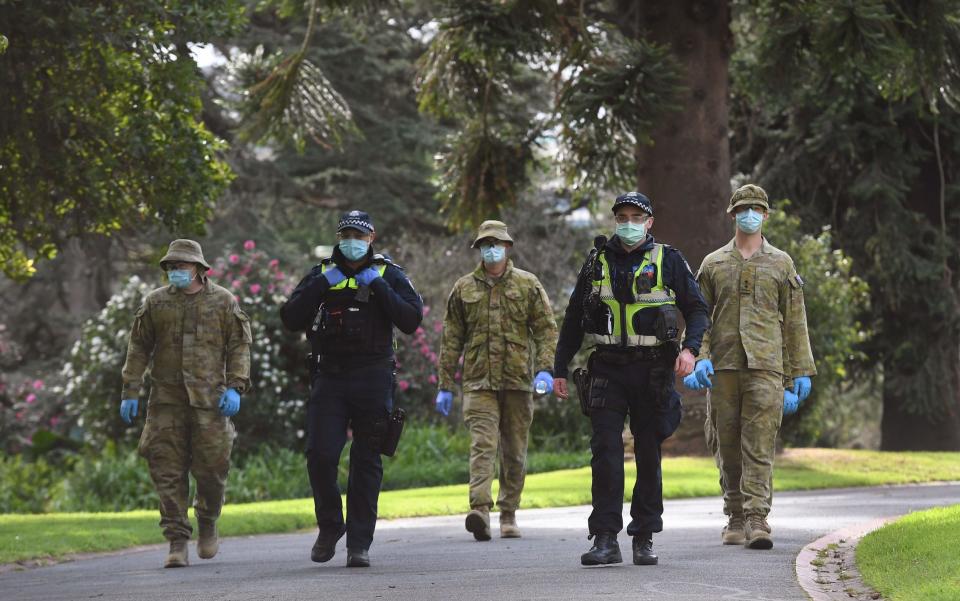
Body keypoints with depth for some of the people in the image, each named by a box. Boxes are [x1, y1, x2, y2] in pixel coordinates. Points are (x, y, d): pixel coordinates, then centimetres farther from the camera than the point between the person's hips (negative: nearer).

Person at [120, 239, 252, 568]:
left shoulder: (223, 301, 5)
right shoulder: (156, 302, 8)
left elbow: (239, 346, 6)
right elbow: (138, 348, 11)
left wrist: (234, 387, -5)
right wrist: (130, 392, 6)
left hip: (209, 399, -1)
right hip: (166, 399, 1)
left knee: (211, 467, -3)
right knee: (168, 470, -4)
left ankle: (208, 523, 25)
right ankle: (177, 542, 1)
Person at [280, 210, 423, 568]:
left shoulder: (389, 275, 6)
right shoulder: (322, 274, 11)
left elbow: (411, 320, -8)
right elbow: (290, 319, 0)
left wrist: (379, 287, -11)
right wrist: (321, 284, -8)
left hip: (372, 379, -1)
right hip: (329, 377, 1)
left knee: (367, 462, 2)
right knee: (320, 455, -9)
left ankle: (359, 544, 7)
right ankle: (330, 528, 13)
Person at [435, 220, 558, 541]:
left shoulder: (528, 285, 8)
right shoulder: (463, 289, 10)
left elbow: (546, 329, 5)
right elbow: (450, 340, 12)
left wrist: (545, 369, -10)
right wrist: (445, 386, 8)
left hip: (517, 382, 1)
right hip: (479, 382, -1)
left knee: (515, 452, 7)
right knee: (483, 445, -16)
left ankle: (509, 515, 17)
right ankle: (480, 509, -28)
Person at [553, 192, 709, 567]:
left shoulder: (668, 261, 4)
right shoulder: (598, 262, 10)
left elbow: (697, 309, 5)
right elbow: (573, 320, 15)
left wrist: (690, 348, -14)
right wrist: (560, 370, 11)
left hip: (652, 369, -1)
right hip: (608, 368, 1)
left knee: (648, 455, 4)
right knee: (605, 450, -9)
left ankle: (644, 539, 11)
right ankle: (605, 539, -10)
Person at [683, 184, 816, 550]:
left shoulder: (781, 264, 11)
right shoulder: (713, 264, 13)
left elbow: (795, 322, 10)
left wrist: (801, 371, 5)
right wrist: (699, 358, -5)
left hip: (765, 367, -2)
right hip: (723, 368, 2)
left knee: (759, 445, -11)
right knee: (727, 447, 5)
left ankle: (757, 520, -16)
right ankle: (735, 519, 15)